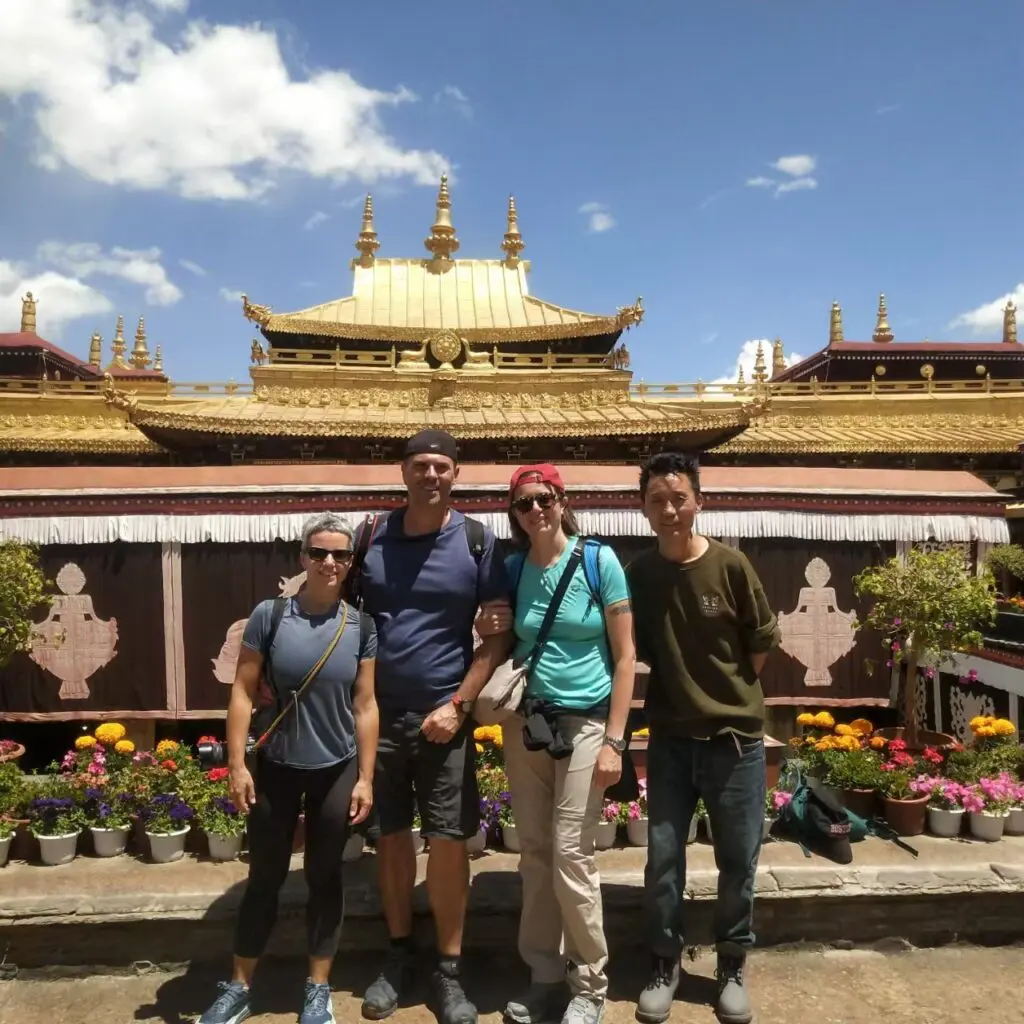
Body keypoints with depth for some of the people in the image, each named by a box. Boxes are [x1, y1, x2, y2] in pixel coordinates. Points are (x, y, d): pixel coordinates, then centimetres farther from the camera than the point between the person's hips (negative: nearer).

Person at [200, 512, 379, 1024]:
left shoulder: (360, 626, -7)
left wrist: (365, 777, -3)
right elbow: (243, 693, -6)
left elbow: (365, 705, -3)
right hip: (276, 767, 0)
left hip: (336, 771, 1)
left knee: (324, 877, 14)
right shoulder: (269, 615, -10)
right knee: (264, 877, 12)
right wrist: (236, 765, -9)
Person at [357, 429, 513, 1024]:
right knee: (392, 835, 13)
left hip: (443, 715, -2)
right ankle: (400, 955, 32)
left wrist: (458, 705, -11)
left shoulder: (477, 541, -4)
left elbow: (499, 634, -5)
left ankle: (449, 969, 22)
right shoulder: (373, 538, 2)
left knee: (449, 841, 4)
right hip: (378, 712, 2)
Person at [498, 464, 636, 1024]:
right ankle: (545, 976, 28)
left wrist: (613, 740, -10)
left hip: (584, 722, -3)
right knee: (535, 854, 10)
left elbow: (625, 655, -6)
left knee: (571, 855, -2)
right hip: (525, 723, 4)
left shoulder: (598, 561, -7)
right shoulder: (512, 569, 2)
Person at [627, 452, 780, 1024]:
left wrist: (728, 697, 4)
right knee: (663, 858, 8)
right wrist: (684, 690, -1)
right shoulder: (638, 575, -4)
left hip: (736, 739, -1)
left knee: (738, 862, 11)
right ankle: (665, 965, 29)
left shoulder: (730, 565, -11)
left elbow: (763, 642, -1)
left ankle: (733, 968, 32)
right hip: (670, 740, 2)